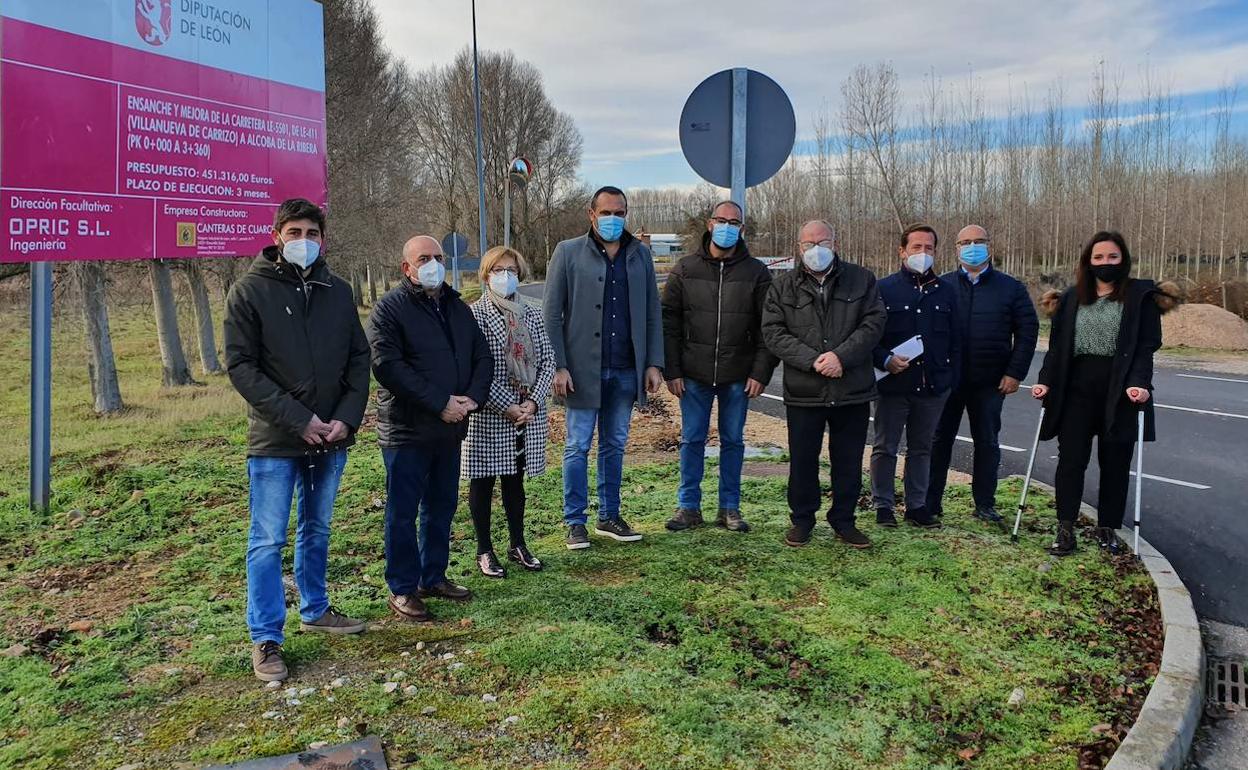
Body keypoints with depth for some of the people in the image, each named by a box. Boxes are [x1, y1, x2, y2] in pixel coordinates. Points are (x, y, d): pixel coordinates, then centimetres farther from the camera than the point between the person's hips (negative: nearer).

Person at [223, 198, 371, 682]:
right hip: (274, 441, -4)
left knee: (317, 529, 18)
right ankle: (265, 638, 11)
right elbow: (240, 365, -11)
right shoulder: (250, 290, -6)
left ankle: (315, 610, 34)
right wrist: (297, 418, -17)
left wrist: (348, 417, -7)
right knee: (268, 541, 1)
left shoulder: (338, 291, 6)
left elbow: (359, 359, 8)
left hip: (331, 439, 5)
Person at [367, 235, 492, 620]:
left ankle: (434, 577, 30)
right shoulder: (389, 308, -9)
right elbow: (388, 367, -19)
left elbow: (482, 356, 13)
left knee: (442, 506, 16)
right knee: (403, 512, 3)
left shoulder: (457, 307, 13)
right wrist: (440, 403, -21)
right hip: (406, 430, -7)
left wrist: (473, 397, -6)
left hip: (449, 429, 7)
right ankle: (402, 589, 14)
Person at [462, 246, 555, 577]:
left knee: (515, 480, 16)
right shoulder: (474, 315, -7)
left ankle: (517, 545, 27)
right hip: (488, 415, -4)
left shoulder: (532, 315, 8)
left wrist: (533, 402, -9)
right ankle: (484, 551, 19)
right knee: (483, 482, 7)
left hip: (528, 413, 5)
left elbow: (547, 361, 5)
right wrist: (507, 407, -17)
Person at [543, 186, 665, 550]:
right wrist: (558, 366, -12)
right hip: (583, 368, -3)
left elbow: (652, 313, 9)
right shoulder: (568, 253, -1)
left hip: (626, 370, 4)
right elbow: (552, 315, -4)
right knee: (578, 447, 4)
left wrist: (654, 363, 2)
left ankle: (609, 517, 24)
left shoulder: (640, 255, 9)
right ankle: (575, 523, 13)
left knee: (614, 445, 12)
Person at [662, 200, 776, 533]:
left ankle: (730, 508, 20)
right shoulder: (685, 269, 3)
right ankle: (688, 506, 17)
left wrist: (761, 373, -7)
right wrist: (671, 371, -5)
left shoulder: (757, 273, 3)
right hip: (694, 375, 0)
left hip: (738, 377, 0)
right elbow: (668, 322, 2)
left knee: (733, 441, 9)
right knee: (692, 440, 6)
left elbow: (767, 328, 1)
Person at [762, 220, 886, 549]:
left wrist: (841, 356, -16)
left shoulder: (861, 280, 7)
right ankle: (802, 519, 23)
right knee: (803, 460, 7)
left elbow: (874, 323, -2)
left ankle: (843, 521, 24)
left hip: (853, 390, 1)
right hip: (803, 392, 0)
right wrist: (812, 361, -15)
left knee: (849, 461, 9)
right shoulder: (783, 287, 5)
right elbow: (773, 333, -3)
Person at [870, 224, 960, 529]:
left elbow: (954, 340, 12)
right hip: (893, 385, -3)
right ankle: (883, 505, 17)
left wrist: (952, 378, 6)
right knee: (885, 447, 6)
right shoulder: (884, 289, -3)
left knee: (922, 447, 13)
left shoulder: (945, 292, 9)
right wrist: (885, 360, -18)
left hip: (933, 387, 3)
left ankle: (917, 505, 24)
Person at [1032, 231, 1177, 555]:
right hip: (1077, 391, 2)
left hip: (1120, 392, -2)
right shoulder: (1072, 298, 10)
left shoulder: (1141, 296, 1)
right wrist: (1045, 381, -3)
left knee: (1115, 463, 6)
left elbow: (1147, 346, -6)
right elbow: (1057, 346, 9)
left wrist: (1138, 383, -20)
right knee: (1070, 459, -2)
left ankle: (1107, 529, 17)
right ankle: (1065, 529, 2)